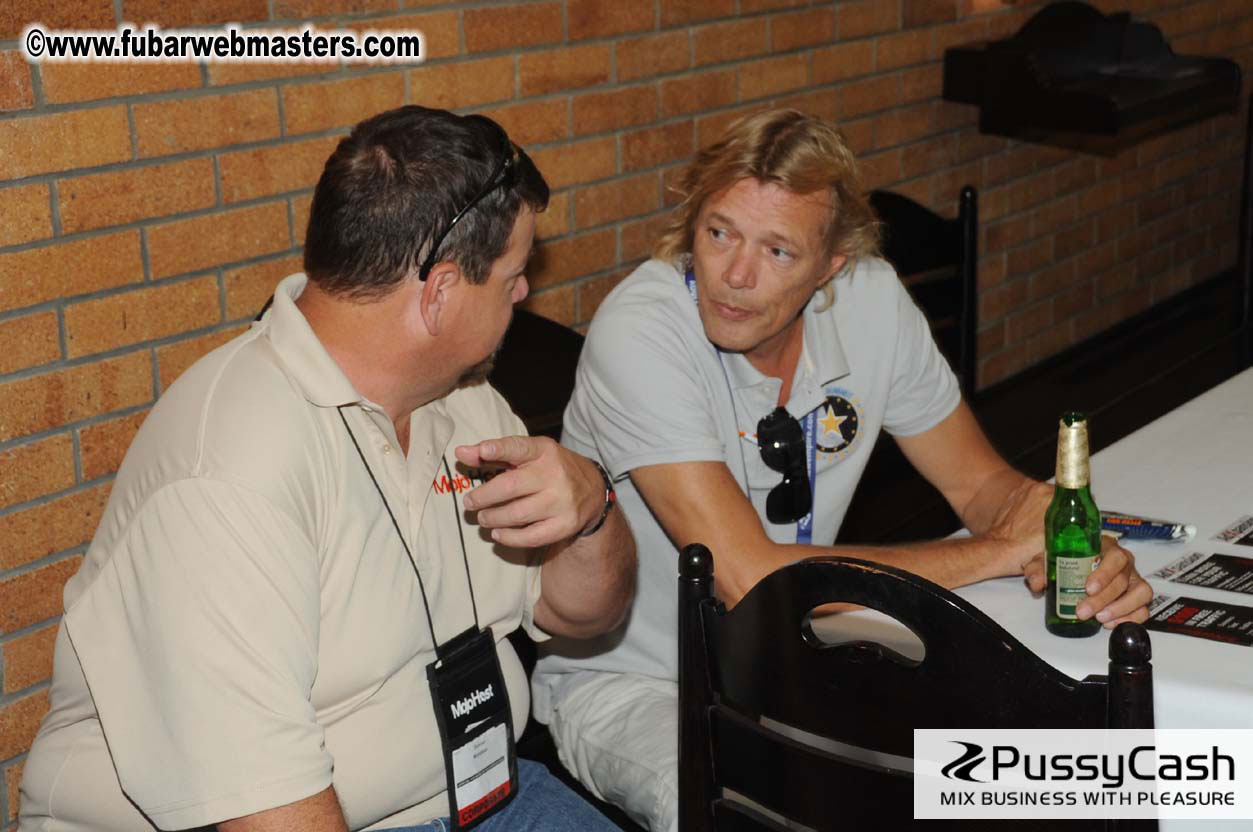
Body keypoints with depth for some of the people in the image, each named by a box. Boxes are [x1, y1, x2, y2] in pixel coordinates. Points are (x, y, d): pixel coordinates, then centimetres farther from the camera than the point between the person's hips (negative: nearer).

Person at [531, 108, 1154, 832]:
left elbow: (981, 481, 3)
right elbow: (752, 580, -32)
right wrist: (999, 550, -23)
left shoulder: (870, 299, -8)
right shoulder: (637, 334, -26)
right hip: (626, 681, -5)